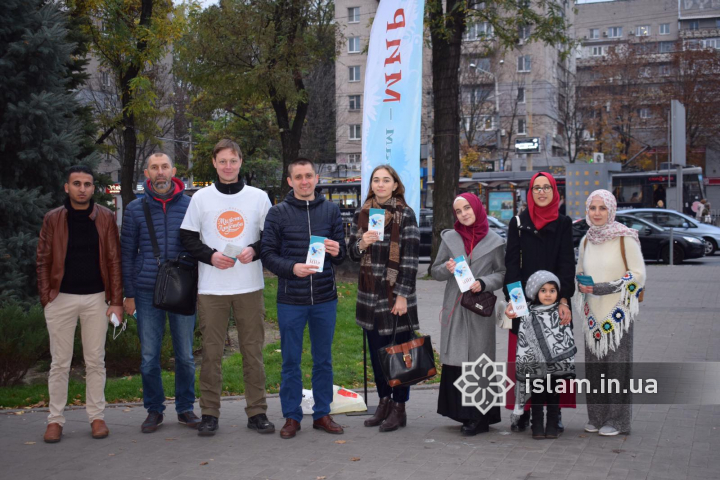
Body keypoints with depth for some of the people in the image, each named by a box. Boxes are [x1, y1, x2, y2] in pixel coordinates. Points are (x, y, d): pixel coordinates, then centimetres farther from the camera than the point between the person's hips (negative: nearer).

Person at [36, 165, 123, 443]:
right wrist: (46, 298, -7)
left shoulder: (105, 218, 2)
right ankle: (55, 419, 13)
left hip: (96, 298, 0)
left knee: (96, 361, 7)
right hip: (61, 298, 0)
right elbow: (43, 261, 3)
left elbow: (114, 261, 2)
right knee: (60, 363, 5)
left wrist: (116, 301, -3)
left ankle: (97, 416, 16)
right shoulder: (53, 219, 2)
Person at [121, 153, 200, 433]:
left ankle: (185, 408, 20)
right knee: (149, 357, 5)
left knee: (185, 355, 6)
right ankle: (154, 410, 18)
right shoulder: (136, 209, 5)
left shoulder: (190, 205, 4)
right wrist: (129, 294, 4)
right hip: (148, 293, 0)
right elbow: (127, 253, 8)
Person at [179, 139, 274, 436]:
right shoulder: (201, 198, 6)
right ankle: (209, 413, 12)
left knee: (253, 350, 4)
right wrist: (210, 255, -11)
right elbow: (187, 238, 6)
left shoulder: (258, 197, 7)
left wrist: (254, 250, -11)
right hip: (211, 288, 0)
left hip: (250, 286, 0)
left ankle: (257, 411, 13)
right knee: (211, 351, 2)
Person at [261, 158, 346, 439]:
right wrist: (292, 267, -18)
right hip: (291, 299, -2)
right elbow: (268, 255, -1)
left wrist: (337, 252, -13)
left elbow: (342, 254, 10)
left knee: (323, 360, 10)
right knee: (291, 361, 5)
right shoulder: (278, 213, 1)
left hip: (325, 298, 2)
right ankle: (291, 416, 16)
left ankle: (322, 413, 22)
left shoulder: (331, 210, 8)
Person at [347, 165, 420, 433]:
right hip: (370, 293, 5)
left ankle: (399, 408, 9)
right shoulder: (362, 214, 9)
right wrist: (362, 245, -10)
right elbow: (352, 253, 13)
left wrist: (403, 295, -13)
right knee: (376, 350, 10)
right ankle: (384, 402, 22)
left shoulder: (405, 215, -4)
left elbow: (411, 258, -8)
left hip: (396, 293, -4)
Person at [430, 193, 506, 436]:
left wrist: (483, 283, -12)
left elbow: (502, 273, 5)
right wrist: (447, 268, -8)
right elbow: (434, 271, 14)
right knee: (454, 361, 0)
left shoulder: (494, 241, 3)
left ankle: (479, 417, 2)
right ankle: (462, 413, 9)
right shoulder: (449, 238, 11)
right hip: (454, 309, 3)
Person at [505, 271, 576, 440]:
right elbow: (522, 343, -2)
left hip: (558, 365, 1)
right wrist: (524, 364, -7)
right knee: (537, 397, 6)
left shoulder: (561, 314, 6)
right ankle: (537, 427, 14)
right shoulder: (528, 316, 0)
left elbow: (569, 339, 7)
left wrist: (570, 363, 2)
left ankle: (552, 426, 17)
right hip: (536, 366, -1)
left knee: (554, 396, 8)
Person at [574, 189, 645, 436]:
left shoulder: (625, 238, -7)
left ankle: (617, 420, 8)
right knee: (594, 364, 7)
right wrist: (581, 286, -1)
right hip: (593, 312, 5)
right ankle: (596, 416, 18)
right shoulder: (586, 240, 10)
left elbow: (639, 275, -9)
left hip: (618, 312, -5)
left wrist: (605, 288, -16)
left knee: (616, 364, -2)